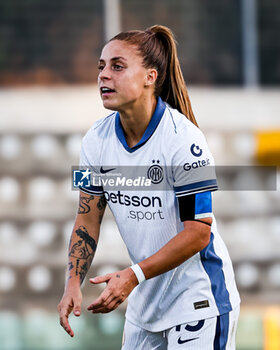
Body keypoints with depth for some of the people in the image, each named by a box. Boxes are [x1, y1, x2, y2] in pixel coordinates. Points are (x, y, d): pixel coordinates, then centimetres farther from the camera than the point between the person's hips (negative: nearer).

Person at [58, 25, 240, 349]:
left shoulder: (183, 139, -21)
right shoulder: (96, 139, -2)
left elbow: (198, 232, -20)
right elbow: (88, 218, 6)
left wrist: (134, 275, -26)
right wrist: (73, 282, -9)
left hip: (198, 298, -6)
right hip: (144, 297, 6)